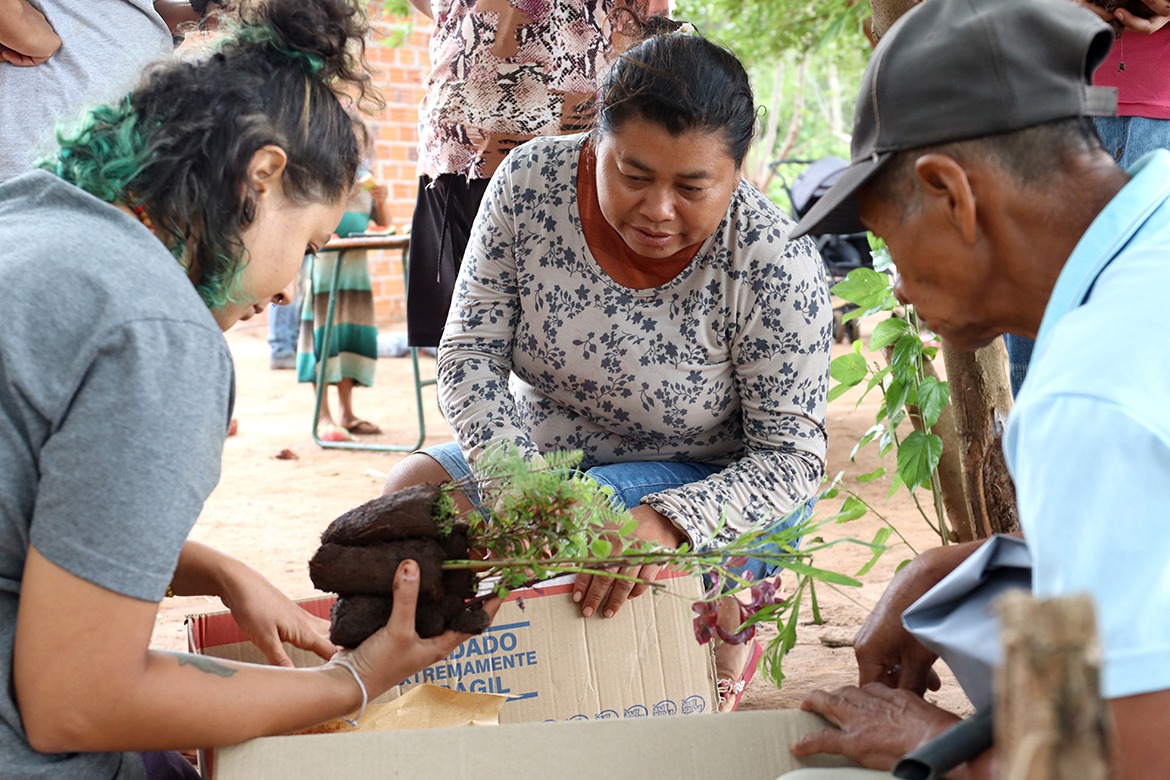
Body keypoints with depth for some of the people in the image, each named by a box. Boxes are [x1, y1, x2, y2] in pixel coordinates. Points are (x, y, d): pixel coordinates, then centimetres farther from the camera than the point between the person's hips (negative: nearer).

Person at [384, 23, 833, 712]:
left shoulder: (776, 263, -24)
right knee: (411, 489, -17)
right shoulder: (531, 181, -15)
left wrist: (666, 522, -38)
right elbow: (472, 352, -10)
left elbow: (793, 456, -20)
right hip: (540, 454, 5)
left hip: (707, 488, -5)